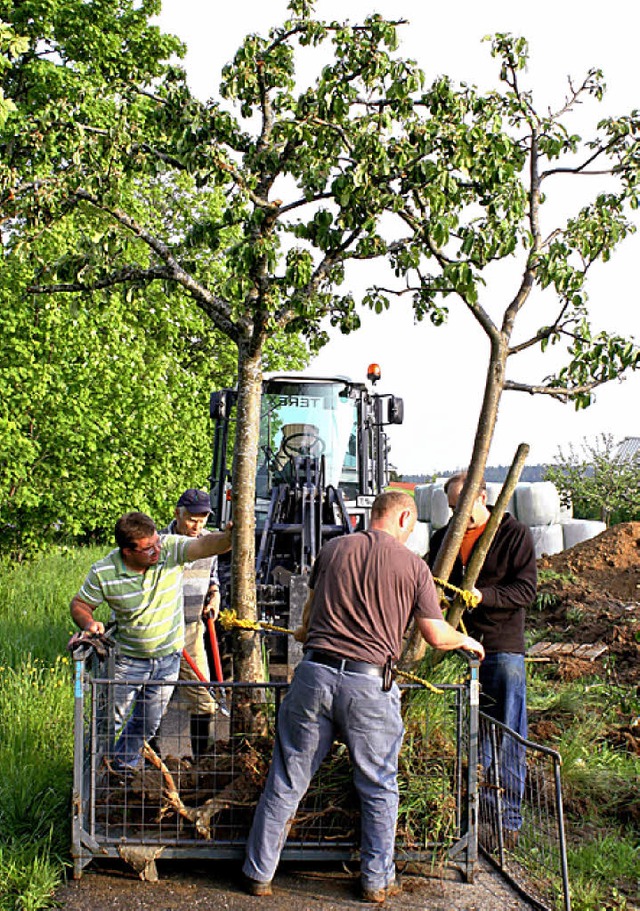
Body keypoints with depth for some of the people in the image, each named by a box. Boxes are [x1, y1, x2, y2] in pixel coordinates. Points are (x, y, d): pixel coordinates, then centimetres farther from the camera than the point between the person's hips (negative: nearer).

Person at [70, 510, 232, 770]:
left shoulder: (170, 548, -18)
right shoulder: (103, 573, -18)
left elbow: (204, 545, -31)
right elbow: (80, 604, -5)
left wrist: (228, 537, -52)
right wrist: (88, 623, -26)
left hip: (168, 657, 2)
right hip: (129, 659, -2)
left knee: (148, 722, 19)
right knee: (111, 719, 7)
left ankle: (124, 763, 45)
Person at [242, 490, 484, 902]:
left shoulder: (334, 549, 9)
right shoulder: (413, 565, 1)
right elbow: (436, 635, 3)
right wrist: (467, 642, 25)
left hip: (315, 671, 3)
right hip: (370, 682, -2)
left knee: (286, 782, 12)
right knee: (378, 789, 15)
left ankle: (260, 874, 22)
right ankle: (377, 881, 24)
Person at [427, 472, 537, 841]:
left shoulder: (515, 534, -1)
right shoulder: (443, 538, 14)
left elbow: (526, 590, -8)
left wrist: (482, 595, -21)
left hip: (502, 648, -4)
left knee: (507, 738, -1)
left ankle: (509, 818, 9)